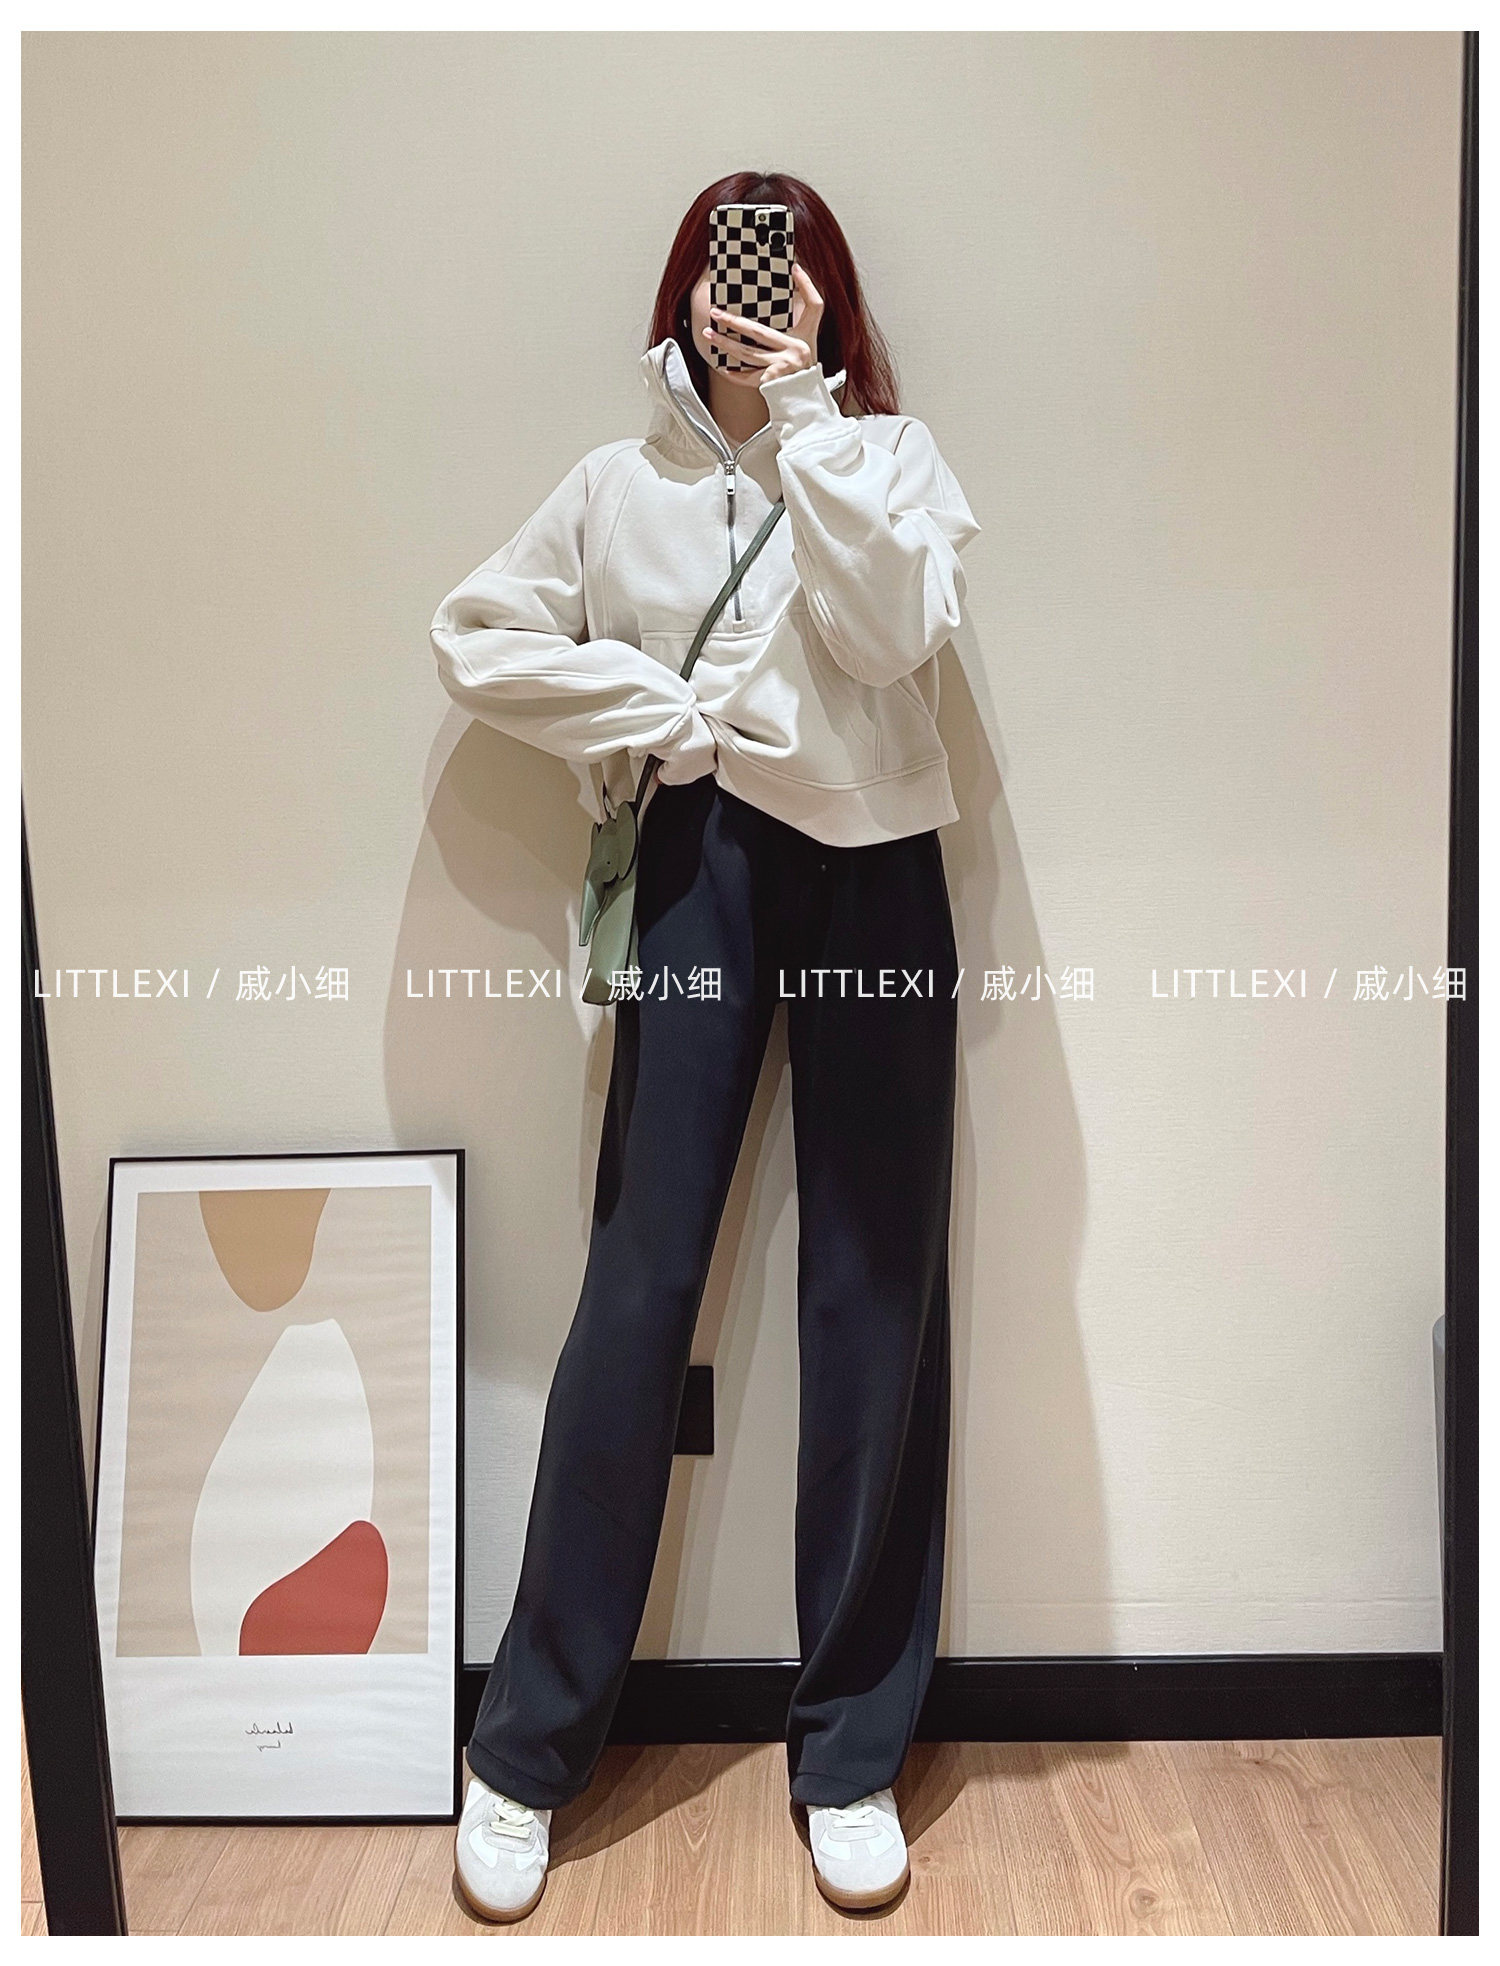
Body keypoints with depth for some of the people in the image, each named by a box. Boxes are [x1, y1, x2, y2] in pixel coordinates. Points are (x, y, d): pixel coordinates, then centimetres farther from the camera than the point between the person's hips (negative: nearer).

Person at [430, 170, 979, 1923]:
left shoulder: (889, 456, 8)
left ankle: (852, 1748, 17)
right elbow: (476, 636, 8)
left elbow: (895, 631, -10)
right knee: (639, 1284, -2)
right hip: (701, 870, 0)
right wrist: (655, 710, -3)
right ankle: (529, 1745, 13)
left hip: (872, 873, 1)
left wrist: (805, 420, -9)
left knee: (876, 1299, 1)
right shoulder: (621, 482, 11)